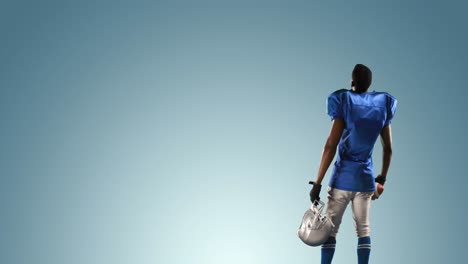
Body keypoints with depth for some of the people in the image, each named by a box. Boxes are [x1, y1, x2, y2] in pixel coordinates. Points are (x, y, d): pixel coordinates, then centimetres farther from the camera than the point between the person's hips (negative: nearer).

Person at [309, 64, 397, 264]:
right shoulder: (382, 107, 5)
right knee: (363, 227, 11)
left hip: (343, 177, -4)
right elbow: (388, 148, 9)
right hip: (366, 178, 4)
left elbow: (331, 147, -12)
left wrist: (317, 183, -10)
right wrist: (382, 178, 23)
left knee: (330, 227, 1)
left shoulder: (344, 104, -8)